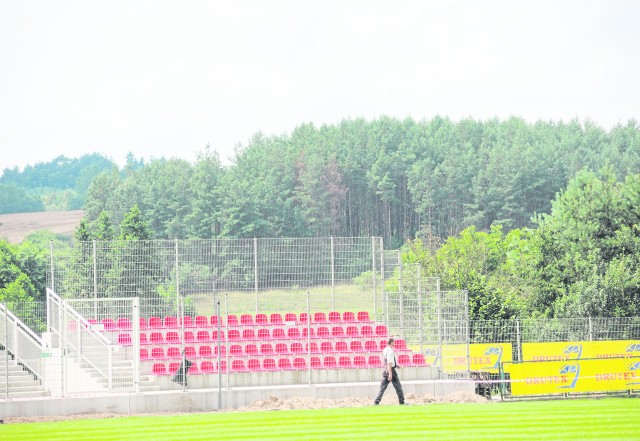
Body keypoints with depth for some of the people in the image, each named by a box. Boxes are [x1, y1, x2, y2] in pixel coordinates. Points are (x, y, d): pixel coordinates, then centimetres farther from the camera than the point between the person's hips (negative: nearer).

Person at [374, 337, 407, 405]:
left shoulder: (385, 350, 11)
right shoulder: (390, 351, -17)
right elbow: (389, 363, -23)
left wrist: (395, 365, 24)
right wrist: (390, 374, -25)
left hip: (385, 371, 8)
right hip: (391, 370, -8)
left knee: (383, 387, 7)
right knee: (398, 387, 4)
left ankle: (376, 402, 1)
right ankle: (402, 401, 10)